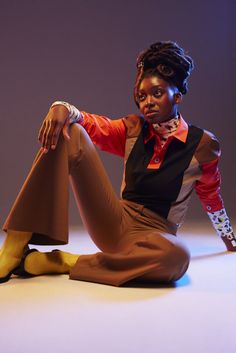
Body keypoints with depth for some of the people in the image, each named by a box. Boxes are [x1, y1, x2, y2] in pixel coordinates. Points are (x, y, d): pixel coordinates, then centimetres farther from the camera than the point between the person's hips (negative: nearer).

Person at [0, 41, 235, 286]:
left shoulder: (202, 144, -2)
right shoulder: (133, 130, 6)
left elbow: (211, 197, 11)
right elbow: (91, 124, -6)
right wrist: (63, 109, -29)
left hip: (153, 235, -2)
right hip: (114, 224, 3)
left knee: (177, 257, -44)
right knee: (69, 133, -14)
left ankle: (60, 262, -26)